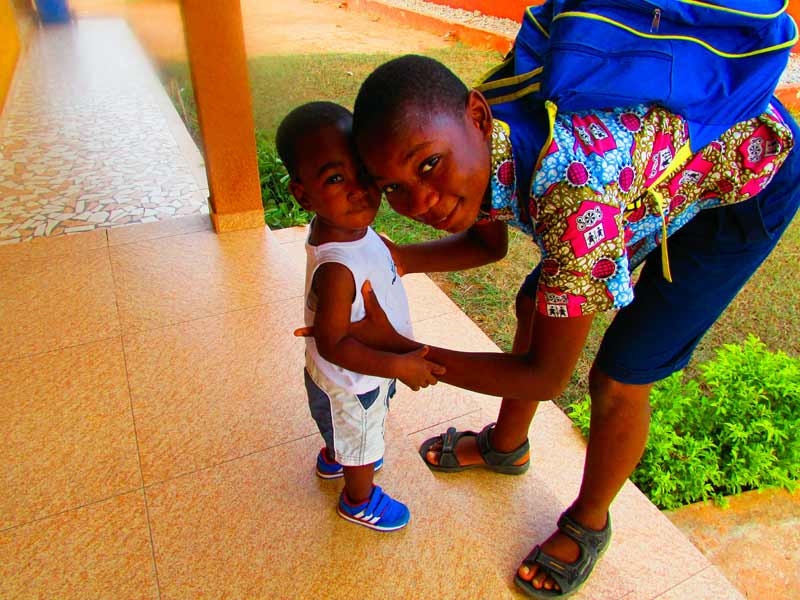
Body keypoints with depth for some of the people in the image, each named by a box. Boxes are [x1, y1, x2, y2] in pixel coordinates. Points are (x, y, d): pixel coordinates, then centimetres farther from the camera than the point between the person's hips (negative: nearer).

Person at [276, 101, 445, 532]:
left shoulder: (348, 225, -16)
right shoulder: (337, 268, -43)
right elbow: (333, 344, -36)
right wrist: (399, 366, -35)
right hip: (351, 385, -7)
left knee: (345, 431, 38)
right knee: (362, 445, 24)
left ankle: (334, 458, 69)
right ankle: (360, 499, 54)